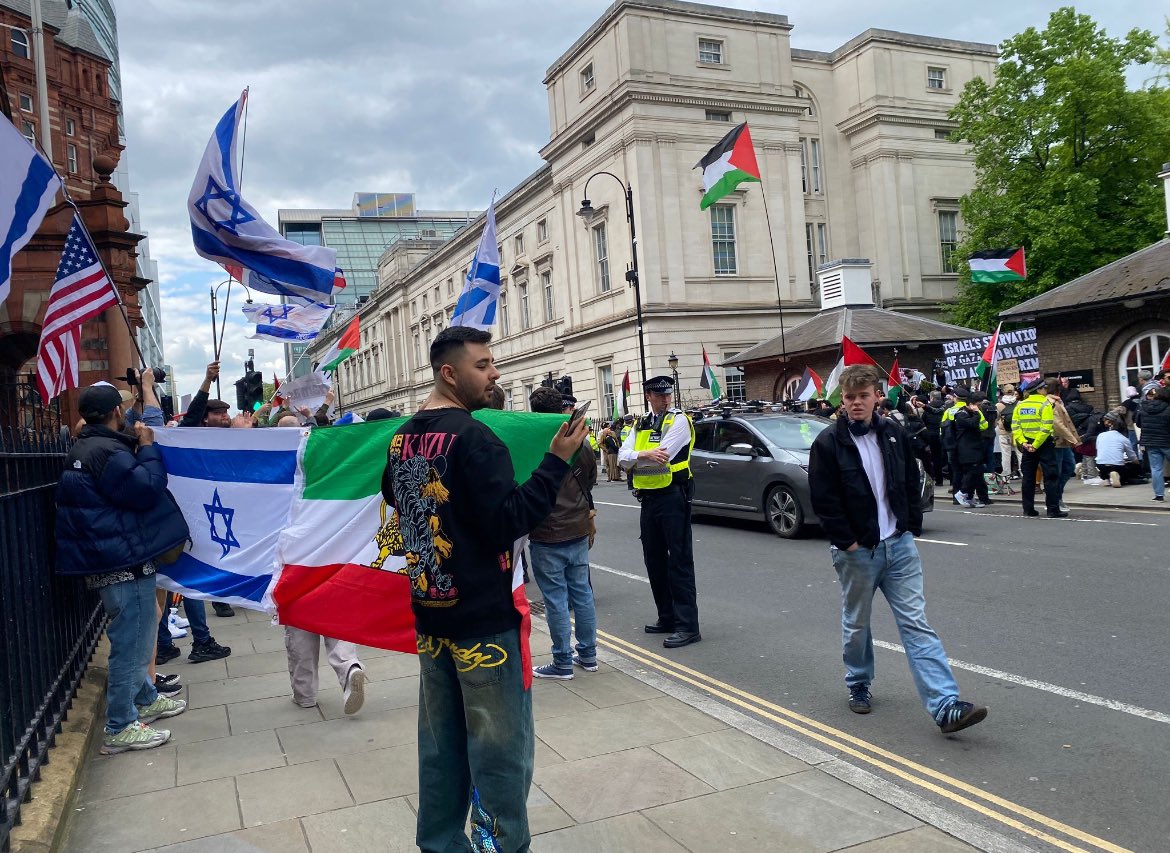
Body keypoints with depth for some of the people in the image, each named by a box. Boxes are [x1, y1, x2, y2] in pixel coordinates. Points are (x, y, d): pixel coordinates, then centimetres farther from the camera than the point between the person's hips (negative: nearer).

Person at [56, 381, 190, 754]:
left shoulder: (87, 448, 15)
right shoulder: (106, 451, -20)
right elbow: (147, 489, -23)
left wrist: (140, 449, 11)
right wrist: (147, 448, -12)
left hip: (116, 561, 11)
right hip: (125, 564, -11)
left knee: (135, 638, 24)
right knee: (130, 642, -3)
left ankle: (146, 700, 39)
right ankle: (120, 729, 6)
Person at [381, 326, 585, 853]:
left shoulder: (401, 438, 6)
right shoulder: (473, 438, -19)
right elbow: (508, 522, -23)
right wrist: (558, 461, -21)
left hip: (429, 612, 8)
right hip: (483, 617, -8)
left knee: (440, 741, 18)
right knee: (500, 748, 4)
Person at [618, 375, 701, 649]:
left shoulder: (678, 420, -5)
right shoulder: (641, 425, 14)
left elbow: (661, 458, -19)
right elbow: (623, 457, -1)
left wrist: (634, 459, -10)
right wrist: (645, 455, -19)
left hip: (672, 496, -7)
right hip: (648, 498, 7)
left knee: (679, 562, -6)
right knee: (654, 560, 13)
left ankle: (688, 625, -3)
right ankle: (667, 617, 25)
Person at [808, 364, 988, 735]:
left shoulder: (893, 434, 4)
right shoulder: (828, 443, -9)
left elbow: (911, 483, 12)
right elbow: (824, 501, -11)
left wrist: (912, 527, 5)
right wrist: (848, 542, -12)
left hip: (899, 544, 3)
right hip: (856, 550, -3)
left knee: (916, 624, -1)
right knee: (856, 624, 13)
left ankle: (945, 706, -5)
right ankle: (858, 686, 35)